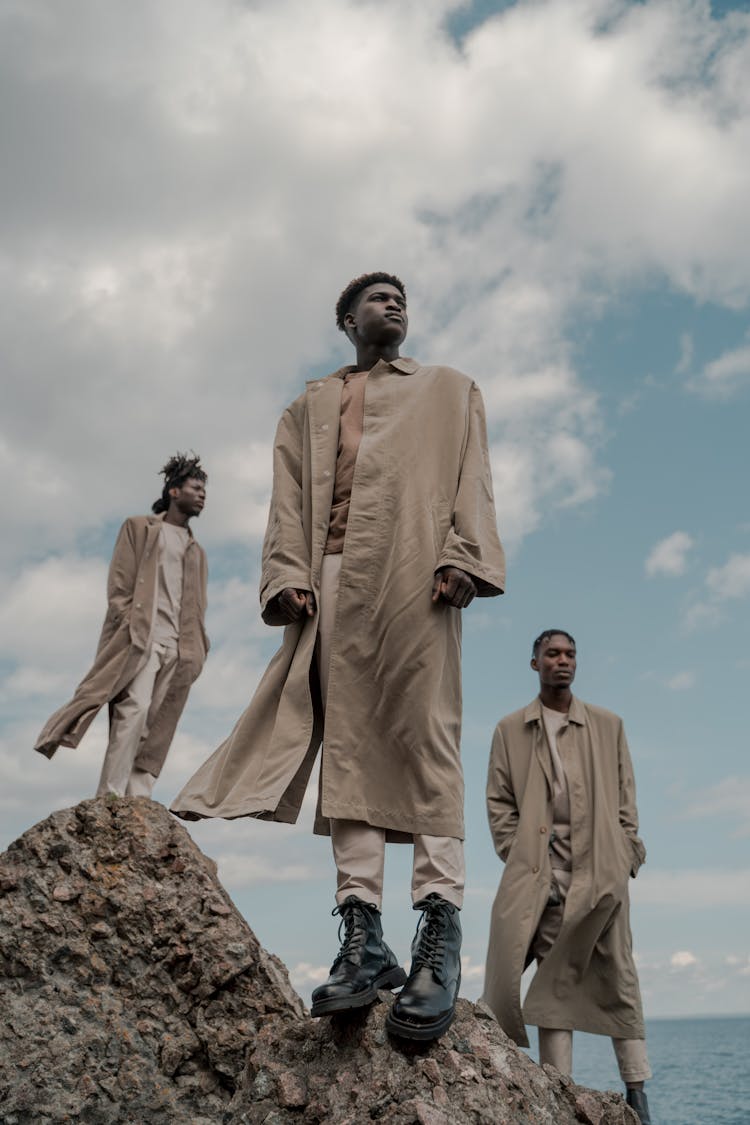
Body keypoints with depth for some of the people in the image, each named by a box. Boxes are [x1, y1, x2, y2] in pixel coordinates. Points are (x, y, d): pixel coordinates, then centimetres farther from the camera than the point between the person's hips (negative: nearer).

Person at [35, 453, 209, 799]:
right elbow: (118, 585, 3)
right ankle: (110, 796, -18)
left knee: (157, 724, -2)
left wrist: (195, 651, 6)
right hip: (140, 636, -5)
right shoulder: (139, 528, 13)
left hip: (177, 645, 5)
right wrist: (128, 628, -10)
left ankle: (138, 798, -3)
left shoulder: (196, 551, 25)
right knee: (135, 709, -18)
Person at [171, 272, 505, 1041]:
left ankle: (440, 933, -16)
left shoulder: (448, 389, 25)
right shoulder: (309, 407, 30)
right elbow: (288, 500, 16)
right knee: (347, 747, -7)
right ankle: (362, 936, -9)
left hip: (415, 574, -2)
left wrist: (461, 557, -9)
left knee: (424, 738, -13)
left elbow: (472, 480, 10)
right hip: (335, 576, 2)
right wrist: (287, 576, -2)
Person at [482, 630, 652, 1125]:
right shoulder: (510, 730, 12)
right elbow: (499, 802, 8)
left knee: (616, 975, 3)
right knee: (557, 979, -1)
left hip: (601, 866, 1)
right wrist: (517, 857, -4)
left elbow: (626, 796, 11)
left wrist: (625, 856, 0)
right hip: (542, 867, -1)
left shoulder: (608, 725, 15)